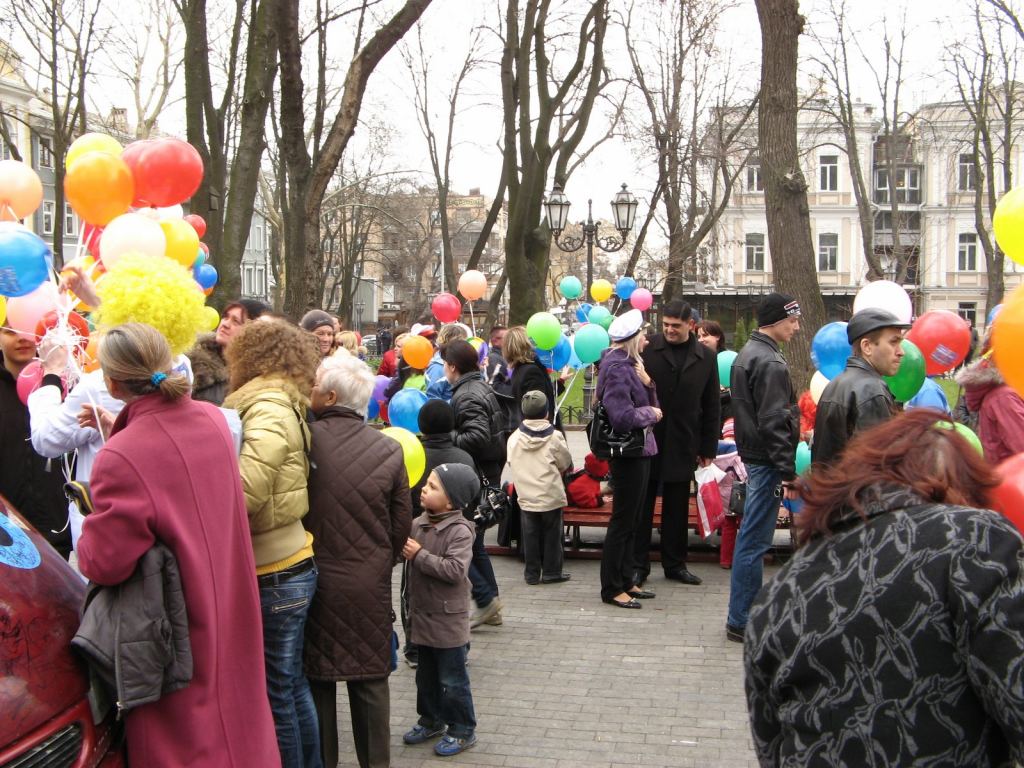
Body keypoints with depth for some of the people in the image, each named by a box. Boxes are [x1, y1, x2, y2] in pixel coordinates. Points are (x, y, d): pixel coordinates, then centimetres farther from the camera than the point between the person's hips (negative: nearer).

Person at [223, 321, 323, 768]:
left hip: (274, 576, -9)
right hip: (290, 566, 9)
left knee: (276, 693, 5)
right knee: (292, 686, 19)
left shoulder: (268, 412, -16)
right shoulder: (282, 408, 11)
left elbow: (244, 492, -30)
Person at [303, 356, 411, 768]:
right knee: (371, 680, 13)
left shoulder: (305, 439, -14)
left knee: (317, 677, 12)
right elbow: (401, 523, 2)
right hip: (371, 584, 2)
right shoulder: (389, 448, -5)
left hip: (315, 579, -2)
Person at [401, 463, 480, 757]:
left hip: (448, 620, -7)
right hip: (423, 616, 7)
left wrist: (420, 555, -26)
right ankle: (431, 720, 37)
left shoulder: (460, 532, -19)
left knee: (452, 680, 5)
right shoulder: (417, 524, 0)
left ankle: (462, 730, 19)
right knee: (426, 675, 20)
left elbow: (455, 570, -28)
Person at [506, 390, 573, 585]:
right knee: (552, 534, 8)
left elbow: (512, 463, 5)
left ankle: (532, 573, 14)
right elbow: (566, 463, 0)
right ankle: (552, 571, 13)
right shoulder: (554, 436, -10)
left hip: (526, 496, 2)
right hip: (551, 495, -2)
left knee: (530, 535, 10)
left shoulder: (514, 438, -4)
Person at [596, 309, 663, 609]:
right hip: (628, 454, -10)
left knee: (630, 521, 16)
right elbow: (622, 416, -26)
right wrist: (651, 414, -11)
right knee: (623, 522, -2)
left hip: (639, 452, 10)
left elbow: (650, 404, 12)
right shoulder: (617, 369, -18)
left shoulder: (630, 365, 13)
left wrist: (647, 382, -3)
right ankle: (612, 589, 6)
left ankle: (626, 581, 26)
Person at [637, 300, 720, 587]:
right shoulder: (646, 349, -4)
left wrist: (708, 448, 7)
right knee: (642, 506, 4)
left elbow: (712, 406, 8)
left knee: (677, 508, 11)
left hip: (682, 444, 2)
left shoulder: (706, 357, 4)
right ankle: (638, 565, 13)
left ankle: (675, 564, 23)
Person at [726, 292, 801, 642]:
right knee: (754, 541, -4)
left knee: (751, 537, 17)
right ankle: (741, 621, 2)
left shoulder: (747, 353, 15)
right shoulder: (771, 362, -17)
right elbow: (774, 422, -21)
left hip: (752, 453, 11)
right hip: (766, 459, -11)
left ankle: (746, 613, 27)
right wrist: (788, 472, -19)